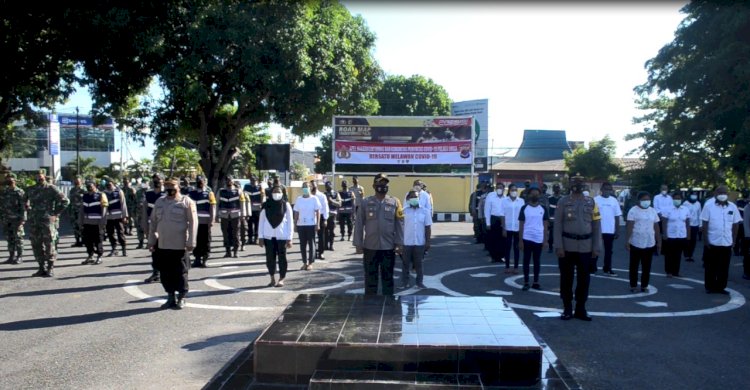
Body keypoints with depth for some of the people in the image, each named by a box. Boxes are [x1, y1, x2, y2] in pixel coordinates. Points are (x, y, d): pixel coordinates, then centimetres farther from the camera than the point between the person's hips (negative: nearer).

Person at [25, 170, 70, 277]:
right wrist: (30, 212, 15)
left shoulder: (51, 189, -3)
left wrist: (56, 213, -5)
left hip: (47, 221, -5)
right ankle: (42, 268, 16)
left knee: (49, 245, -4)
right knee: (36, 245, 7)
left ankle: (50, 269, 3)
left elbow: (65, 201, -4)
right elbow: (25, 201, 30)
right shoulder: (31, 190, 12)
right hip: (33, 221, 5)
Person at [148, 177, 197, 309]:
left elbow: (193, 223, -9)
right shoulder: (159, 202, 11)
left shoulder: (186, 202, -6)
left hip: (179, 245, -5)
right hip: (162, 245, 6)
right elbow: (153, 222, 15)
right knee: (165, 272, 10)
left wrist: (191, 242, -13)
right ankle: (171, 297, 24)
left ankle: (181, 298, 15)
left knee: (180, 272, 2)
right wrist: (151, 241, 13)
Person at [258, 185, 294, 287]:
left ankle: (281, 279, 14)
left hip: (282, 236, -2)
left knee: (282, 258, 3)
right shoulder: (266, 205, 3)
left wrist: (289, 238, -6)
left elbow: (290, 222, -1)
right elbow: (261, 221, 6)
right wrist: (260, 237, 0)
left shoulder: (286, 205, 0)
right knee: (270, 258, 6)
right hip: (269, 236, 2)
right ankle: (272, 279, 20)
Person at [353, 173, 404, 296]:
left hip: (389, 247, 0)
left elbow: (399, 224, 1)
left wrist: (399, 244, -3)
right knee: (370, 277, 9)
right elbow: (359, 224, 1)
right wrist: (358, 244, -2)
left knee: (388, 277, 11)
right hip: (370, 247, 0)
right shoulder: (365, 202, -1)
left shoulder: (395, 202, 1)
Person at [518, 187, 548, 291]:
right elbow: (521, 225, 0)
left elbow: (545, 225, 7)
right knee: (526, 260, 4)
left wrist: (545, 240, 1)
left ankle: (536, 283, 16)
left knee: (537, 261, 9)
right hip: (527, 238, -2)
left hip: (539, 239, 2)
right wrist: (520, 240, -5)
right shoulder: (524, 208, -1)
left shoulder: (543, 209, 5)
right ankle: (526, 283, 10)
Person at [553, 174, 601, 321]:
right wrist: (558, 246, -11)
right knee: (566, 279, 5)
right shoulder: (563, 202, 0)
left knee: (584, 279, 7)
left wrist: (596, 247, -1)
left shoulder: (591, 202, 6)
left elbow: (596, 226, 5)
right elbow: (557, 225, -4)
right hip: (567, 246, -2)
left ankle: (580, 309, 19)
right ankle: (567, 309, 15)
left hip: (585, 247, 2)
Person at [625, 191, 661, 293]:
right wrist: (627, 240, -15)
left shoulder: (653, 211, 9)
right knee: (634, 266, 5)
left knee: (647, 266, 8)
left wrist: (659, 242, 9)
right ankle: (633, 285, 13)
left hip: (650, 244, 4)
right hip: (636, 243, -4)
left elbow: (657, 227, 11)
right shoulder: (633, 210, -5)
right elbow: (630, 226, -9)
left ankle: (644, 285, 16)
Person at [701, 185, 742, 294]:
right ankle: (710, 287, 15)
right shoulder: (709, 206, -5)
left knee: (724, 267, 8)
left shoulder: (732, 207, 3)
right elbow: (705, 224, -5)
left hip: (727, 243, 3)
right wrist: (705, 240, -9)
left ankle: (721, 287, 18)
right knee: (711, 267, 6)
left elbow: (736, 224, 9)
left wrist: (734, 240, 6)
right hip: (712, 243, -2)